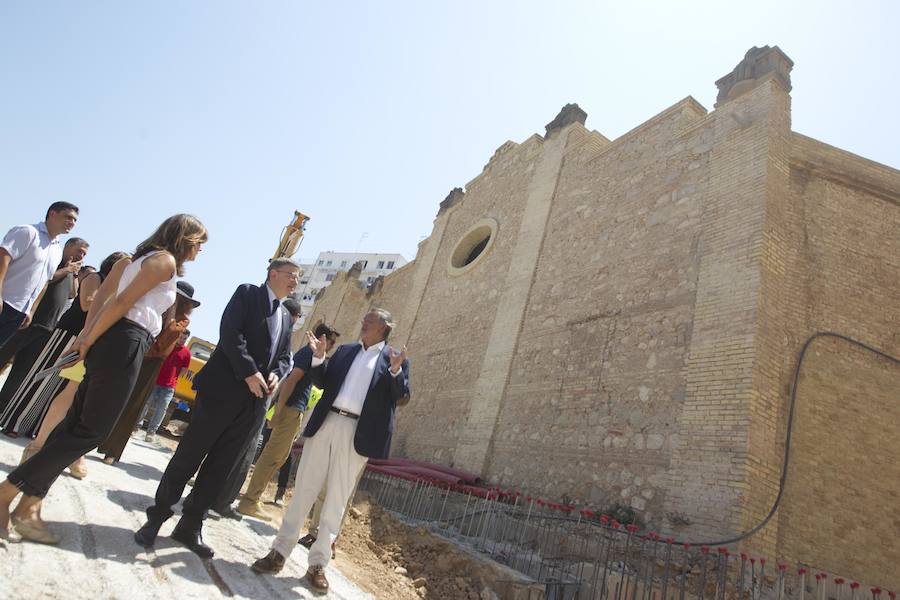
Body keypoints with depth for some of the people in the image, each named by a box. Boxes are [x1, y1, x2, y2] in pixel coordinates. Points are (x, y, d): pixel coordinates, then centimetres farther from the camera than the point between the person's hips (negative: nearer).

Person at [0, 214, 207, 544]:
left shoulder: (147, 258, 23)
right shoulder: (166, 260, -7)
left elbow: (117, 301, 15)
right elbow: (123, 301, -13)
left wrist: (86, 337, 9)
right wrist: (89, 340, -7)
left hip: (112, 343, 10)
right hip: (125, 345, -10)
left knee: (75, 424, 9)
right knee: (90, 430, -3)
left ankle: (28, 508, 13)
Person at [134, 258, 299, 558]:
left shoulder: (285, 317, 21)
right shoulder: (247, 293, 1)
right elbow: (229, 332, -11)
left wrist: (275, 374, -2)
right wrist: (249, 372, -17)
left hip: (254, 399, 6)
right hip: (223, 388, -6)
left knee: (220, 466, 9)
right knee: (188, 456, 3)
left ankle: (190, 526, 19)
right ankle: (156, 517, 19)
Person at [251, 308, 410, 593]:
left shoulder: (396, 359, 4)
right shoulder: (345, 350, 14)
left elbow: (402, 398, -4)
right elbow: (323, 382, 13)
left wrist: (395, 369, -20)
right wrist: (318, 357, -3)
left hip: (357, 434, -3)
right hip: (325, 424, 3)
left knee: (337, 499, 5)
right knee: (303, 489, 7)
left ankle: (318, 563, 17)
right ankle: (279, 551, 19)